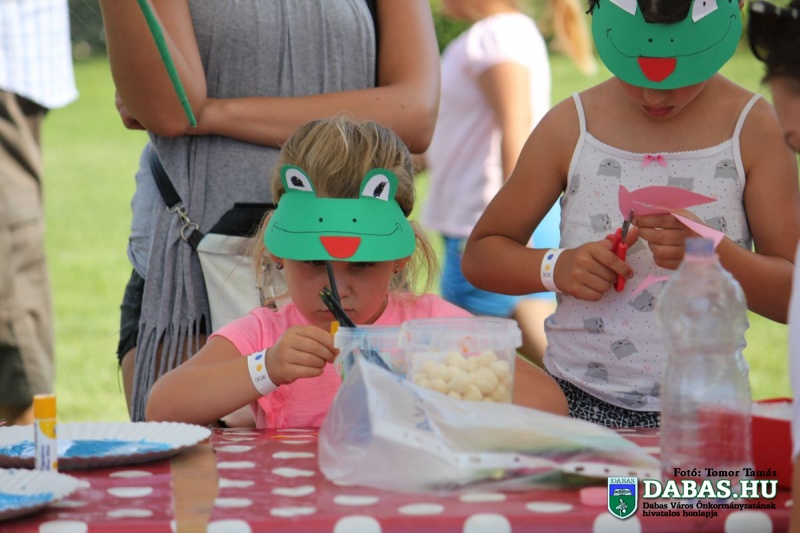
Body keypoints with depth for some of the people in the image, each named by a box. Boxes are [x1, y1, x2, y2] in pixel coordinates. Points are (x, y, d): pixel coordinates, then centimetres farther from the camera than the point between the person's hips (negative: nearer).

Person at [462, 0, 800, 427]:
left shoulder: (752, 128, -1)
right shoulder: (569, 127, 2)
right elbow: (480, 256, 8)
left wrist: (713, 252, -23)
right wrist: (555, 268, -13)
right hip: (579, 404, 0)